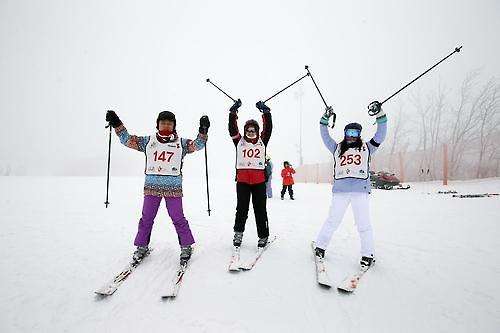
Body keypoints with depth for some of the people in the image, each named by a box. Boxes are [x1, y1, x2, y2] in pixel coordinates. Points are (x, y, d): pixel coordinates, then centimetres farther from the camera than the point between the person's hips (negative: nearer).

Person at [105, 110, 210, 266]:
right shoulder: (148, 141, 8)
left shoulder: (181, 143, 5)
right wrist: (116, 124, 0)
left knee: (178, 218, 1)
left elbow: (197, 145, -7)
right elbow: (127, 139, 10)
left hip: (173, 188, -2)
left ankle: (186, 247, 17)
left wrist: (203, 131, -22)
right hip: (152, 187, 2)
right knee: (146, 218, 9)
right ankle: (142, 247, 28)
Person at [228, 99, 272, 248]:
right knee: (242, 208, 6)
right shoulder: (239, 141, 9)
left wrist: (265, 112, -5)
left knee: (260, 209, 6)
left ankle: (263, 236, 17)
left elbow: (268, 128, 2)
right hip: (242, 180, 0)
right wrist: (233, 112, -7)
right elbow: (232, 128, -1)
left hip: (259, 180, 0)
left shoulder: (262, 141, 11)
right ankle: (238, 233, 21)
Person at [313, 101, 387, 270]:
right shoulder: (337, 148, 20)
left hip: (360, 190, 0)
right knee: (332, 221, 5)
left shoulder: (366, 148, 17)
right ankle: (320, 246, 19)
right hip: (340, 190, 1)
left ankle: (368, 255, 15)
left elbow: (380, 135, 9)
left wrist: (380, 115, 0)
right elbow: (325, 136, 15)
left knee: (363, 224, 2)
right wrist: (325, 120, 6)